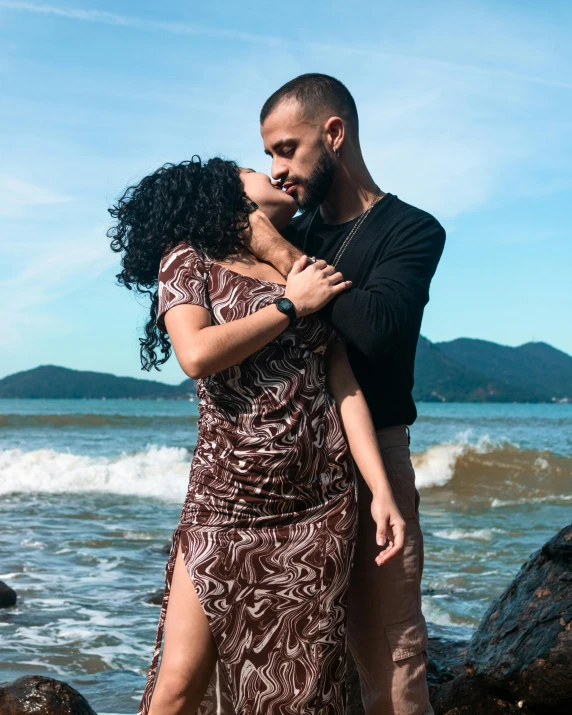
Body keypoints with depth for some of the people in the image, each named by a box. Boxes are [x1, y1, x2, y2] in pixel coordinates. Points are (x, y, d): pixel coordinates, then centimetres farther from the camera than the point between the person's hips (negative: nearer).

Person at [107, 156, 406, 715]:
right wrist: (291, 305, -5)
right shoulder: (188, 259, 5)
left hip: (321, 510, 4)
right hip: (224, 501, -3)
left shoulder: (313, 275, 17)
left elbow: (344, 386, 10)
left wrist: (381, 490, 0)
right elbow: (197, 354, -13)